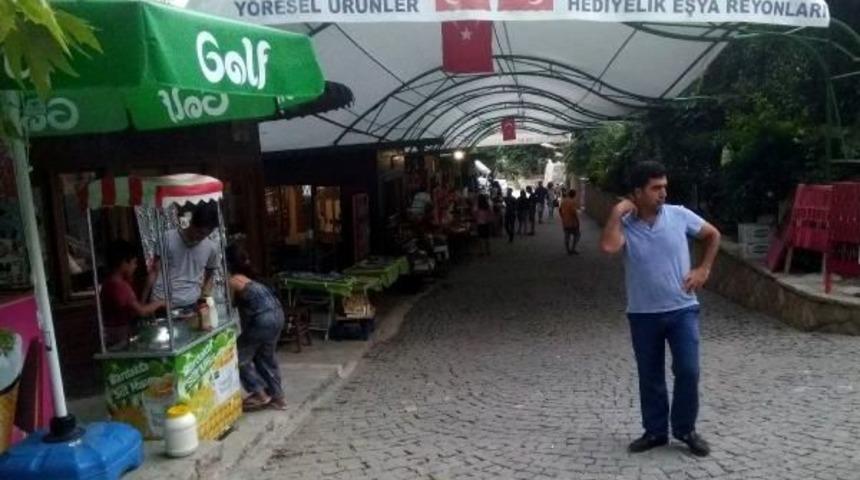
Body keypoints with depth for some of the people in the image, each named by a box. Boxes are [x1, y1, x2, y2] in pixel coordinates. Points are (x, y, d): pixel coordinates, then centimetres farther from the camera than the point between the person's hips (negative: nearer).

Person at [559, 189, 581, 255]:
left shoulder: (564, 201, 7)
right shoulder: (573, 201, -16)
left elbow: (560, 210, 13)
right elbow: (574, 211, -22)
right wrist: (577, 219, -13)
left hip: (565, 222, 7)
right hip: (572, 222, -7)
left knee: (567, 236, 9)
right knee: (576, 235, 7)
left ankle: (568, 251, 11)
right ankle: (573, 249, 1)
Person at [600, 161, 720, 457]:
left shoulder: (679, 215, -4)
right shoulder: (625, 225, -8)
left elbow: (713, 235, 12)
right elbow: (608, 247, -29)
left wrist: (703, 269, 3)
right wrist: (617, 213, -20)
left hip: (682, 309, 0)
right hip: (643, 314, 0)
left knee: (688, 371, -2)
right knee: (650, 377, 10)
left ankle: (685, 430, 19)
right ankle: (655, 431, 26)